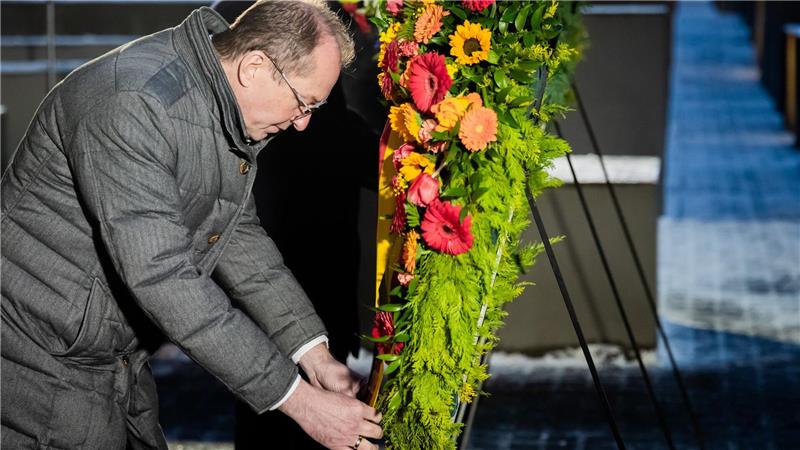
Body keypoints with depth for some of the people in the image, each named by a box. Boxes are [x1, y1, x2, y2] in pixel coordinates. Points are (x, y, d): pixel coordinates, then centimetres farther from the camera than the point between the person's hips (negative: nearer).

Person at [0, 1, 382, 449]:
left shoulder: (231, 111, 2)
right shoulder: (131, 104, -29)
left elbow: (238, 233, 10)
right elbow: (161, 276, -32)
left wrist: (316, 355, -1)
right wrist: (298, 399, -30)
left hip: (121, 360, 9)